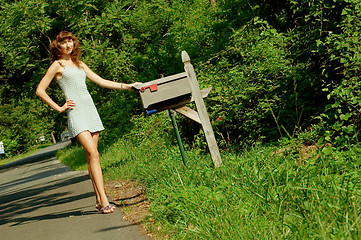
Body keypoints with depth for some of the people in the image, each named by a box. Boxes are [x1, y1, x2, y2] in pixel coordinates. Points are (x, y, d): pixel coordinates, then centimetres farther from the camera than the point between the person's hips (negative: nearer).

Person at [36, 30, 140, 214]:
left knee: (91, 157, 4)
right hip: (76, 112, -6)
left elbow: (101, 81, 21)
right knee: (93, 154, -17)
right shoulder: (57, 66, 3)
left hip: (90, 109, 6)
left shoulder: (79, 64, 21)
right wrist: (59, 108, -2)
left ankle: (98, 200, 6)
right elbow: (40, 91, 1)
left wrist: (126, 86, 15)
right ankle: (104, 201, -21)